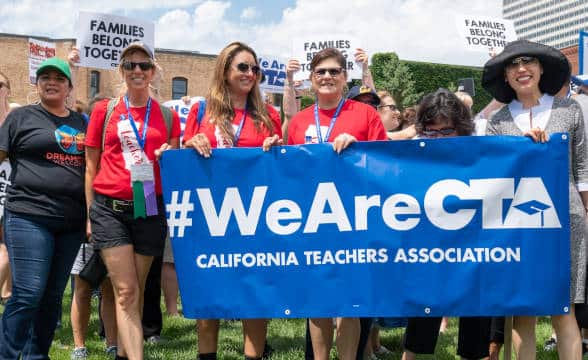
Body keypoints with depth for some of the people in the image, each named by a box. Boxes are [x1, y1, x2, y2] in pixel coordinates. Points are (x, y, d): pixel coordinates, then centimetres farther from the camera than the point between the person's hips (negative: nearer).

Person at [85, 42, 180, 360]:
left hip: (150, 208, 2)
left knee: (136, 292, 10)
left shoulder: (168, 116, 8)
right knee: (126, 292, -8)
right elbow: (91, 166, 7)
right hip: (110, 209, -2)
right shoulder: (104, 110, 5)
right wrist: (89, 213, 4)